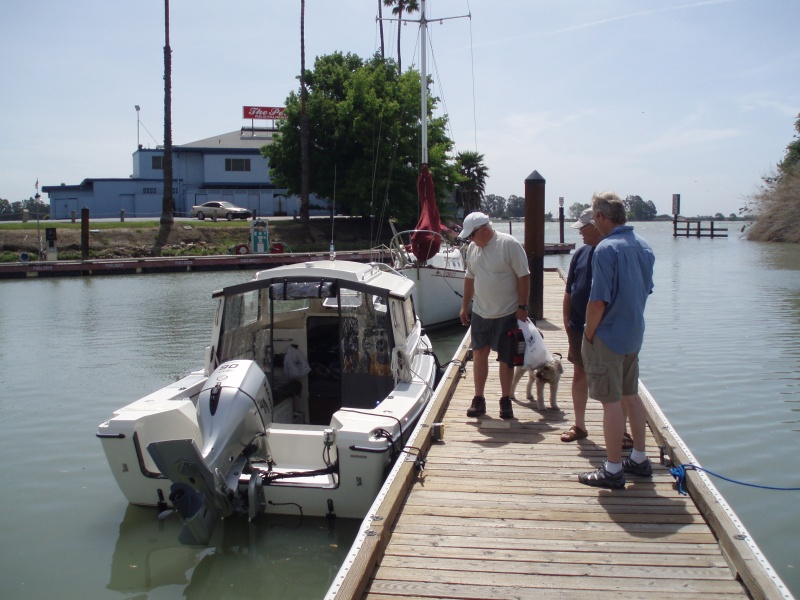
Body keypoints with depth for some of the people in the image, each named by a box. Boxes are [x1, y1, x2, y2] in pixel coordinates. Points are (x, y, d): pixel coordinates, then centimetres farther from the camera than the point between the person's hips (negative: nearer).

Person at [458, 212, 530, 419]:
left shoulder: (509, 244, -13)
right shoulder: (472, 248, 5)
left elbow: (524, 276, -12)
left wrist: (522, 306, -14)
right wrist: (464, 306, 15)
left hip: (507, 314, -5)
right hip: (480, 314, 5)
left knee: (506, 359, 5)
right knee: (479, 356, 7)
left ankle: (505, 401, 16)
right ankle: (478, 399, 17)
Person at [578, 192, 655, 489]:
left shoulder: (606, 249, -20)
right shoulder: (644, 247, 6)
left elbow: (598, 301, -23)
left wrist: (588, 335, -11)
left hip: (608, 337, -8)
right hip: (634, 334, 8)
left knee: (611, 402, -1)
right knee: (631, 396, 18)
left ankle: (613, 470, 6)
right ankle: (639, 459, 29)